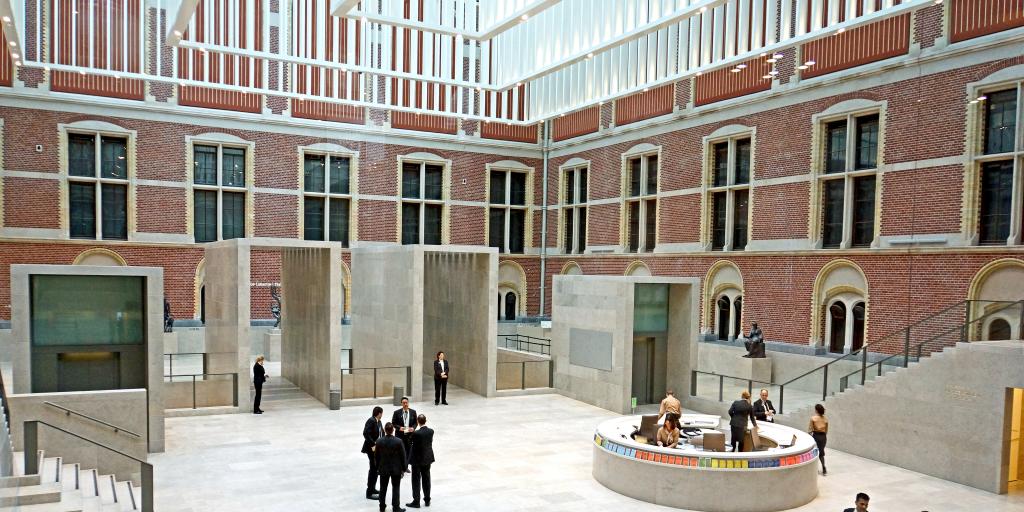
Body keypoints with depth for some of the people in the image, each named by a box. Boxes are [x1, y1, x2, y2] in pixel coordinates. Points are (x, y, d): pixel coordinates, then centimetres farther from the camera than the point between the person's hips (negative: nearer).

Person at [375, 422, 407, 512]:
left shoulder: (379, 441, -10)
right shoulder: (398, 442, -17)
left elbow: (377, 456, -1)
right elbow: (403, 456, -10)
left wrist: (378, 468, 12)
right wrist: (403, 469, 2)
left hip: (383, 469, 2)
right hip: (396, 469, -2)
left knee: (383, 488, 16)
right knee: (396, 488, 8)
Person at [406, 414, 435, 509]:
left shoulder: (416, 433, -23)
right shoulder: (431, 431, -6)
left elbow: (414, 447, -15)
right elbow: (430, 443, 1)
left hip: (418, 459, -6)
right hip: (428, 458, 6)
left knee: (416, 481, 6)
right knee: (426, 479, 15)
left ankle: (416, 502, 11)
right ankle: (427, 500, 23)